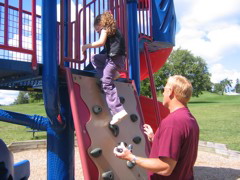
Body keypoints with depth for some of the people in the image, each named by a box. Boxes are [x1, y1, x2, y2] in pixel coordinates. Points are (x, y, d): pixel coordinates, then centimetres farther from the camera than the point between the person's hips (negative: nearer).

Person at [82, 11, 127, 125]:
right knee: (95, 58, 24)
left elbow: (101, 42, -16)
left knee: (107, 84, -12)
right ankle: (113, 74, 7)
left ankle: (119, 110, -17)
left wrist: (87, 46, -7)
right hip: (113, 57, 9)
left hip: (114, 59, -9)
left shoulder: (105, 28, 0)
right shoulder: (114, 29, 25)